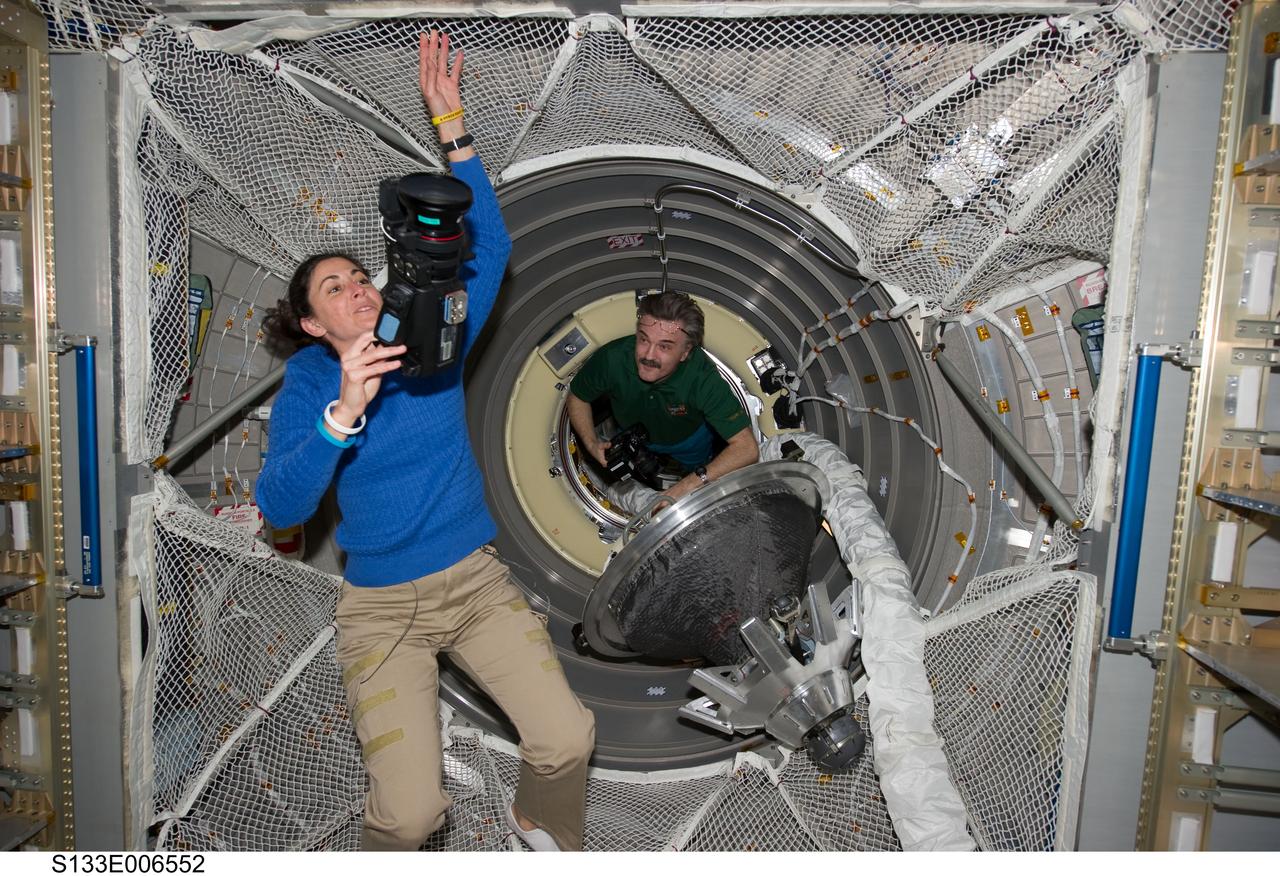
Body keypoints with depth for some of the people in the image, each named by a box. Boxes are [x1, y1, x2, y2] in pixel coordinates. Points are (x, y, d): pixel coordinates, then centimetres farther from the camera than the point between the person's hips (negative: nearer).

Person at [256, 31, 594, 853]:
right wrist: (346, 410, -31)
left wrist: (453, 128, -11)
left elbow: (490, 247, -5)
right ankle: (390, 848, 26)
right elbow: (281, 507, -18)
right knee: (410, 811, -13)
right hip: (383, 606, -2)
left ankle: (542, 824, 24)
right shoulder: (308, 389, -4)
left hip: (477, 579, 2)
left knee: (568, 737, -13)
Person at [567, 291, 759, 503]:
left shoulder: (703, 377, -44)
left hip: (688, 441, -1)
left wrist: (692, 483, -53)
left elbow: (746, 448, -44)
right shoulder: (612, 358, -38)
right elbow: (577, 396, -15)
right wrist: (592, 443, -29)